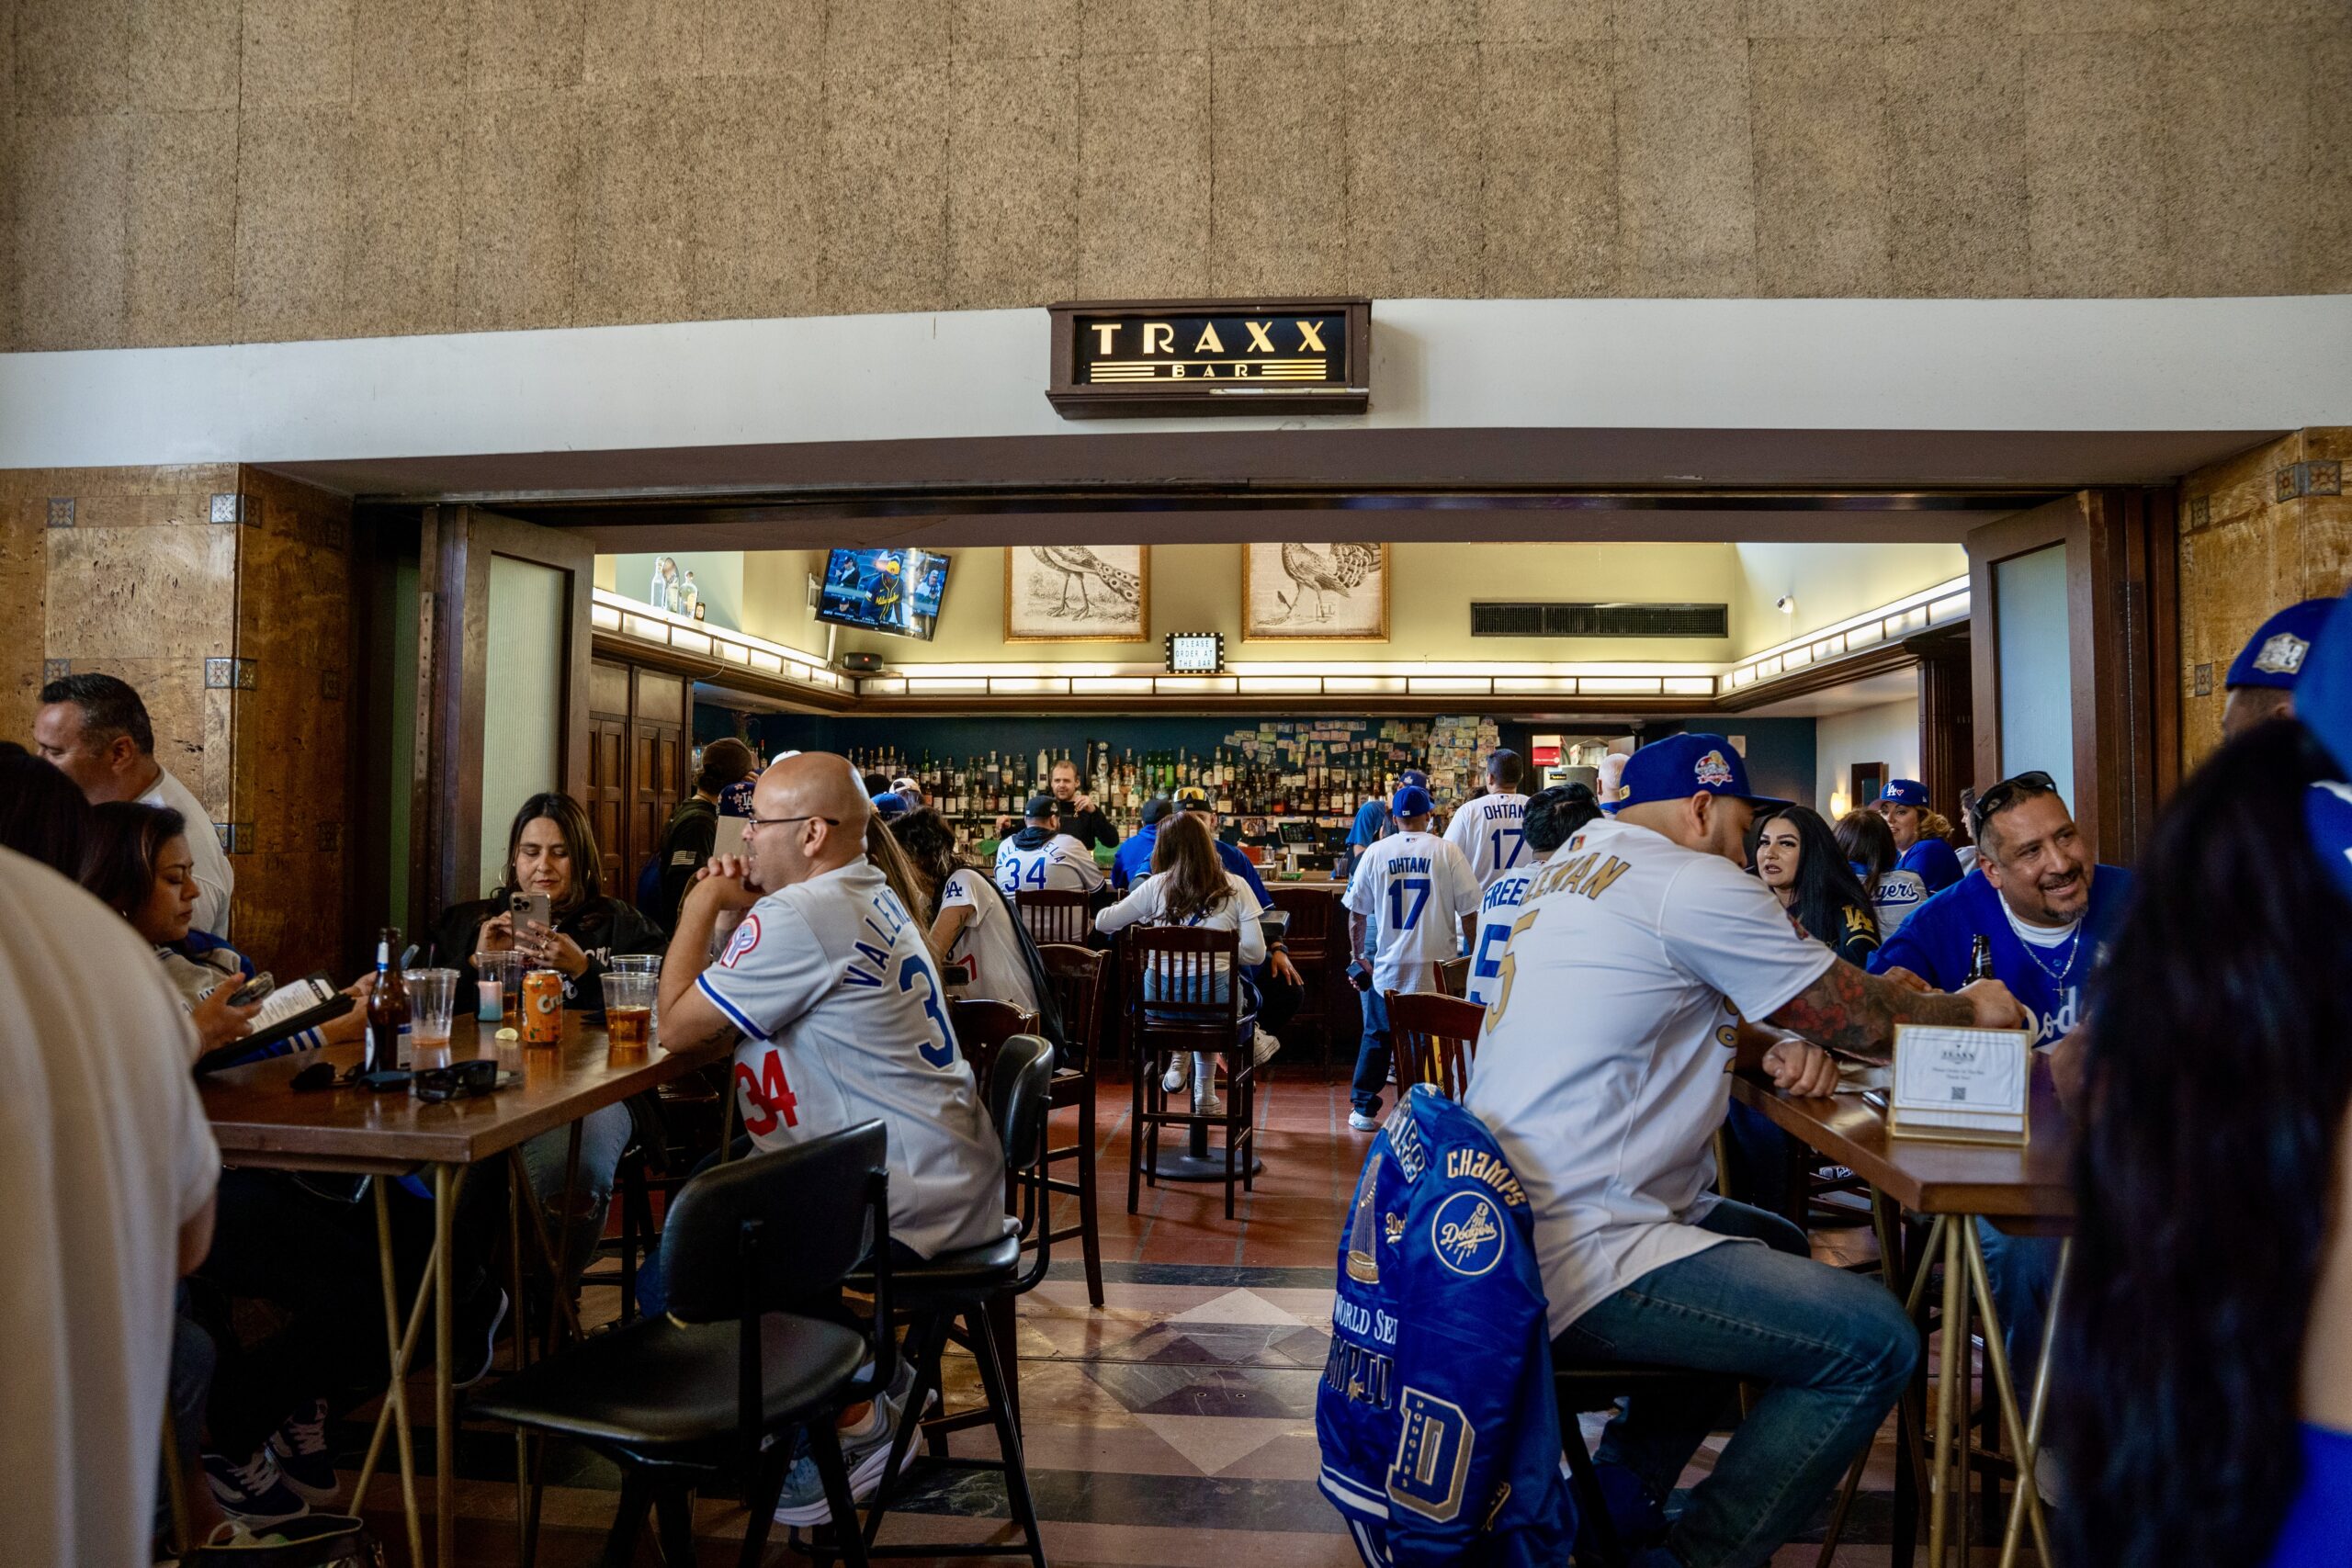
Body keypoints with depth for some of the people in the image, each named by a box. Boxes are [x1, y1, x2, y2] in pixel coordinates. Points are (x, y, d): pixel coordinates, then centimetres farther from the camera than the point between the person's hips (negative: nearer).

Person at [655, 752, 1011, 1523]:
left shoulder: (801, 916, -19)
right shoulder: (867, 892, 13)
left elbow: (677, 1025, -13)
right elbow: (780, 992, 19)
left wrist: (699, 909, -1)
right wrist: (744, 909, 7)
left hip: (910, 1193, -11)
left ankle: (855, 1421, 8)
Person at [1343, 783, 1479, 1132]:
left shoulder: (1375, 853, 1)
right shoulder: (1447, 852, -5)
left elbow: (1356, 913, 6)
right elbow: (1471, 910, -4)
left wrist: (1358, 957, 18)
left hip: (1387, 967, 2)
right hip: (1435, 966, -2)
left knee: (1376, 1037, 15)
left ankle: (1363, 1109, 19)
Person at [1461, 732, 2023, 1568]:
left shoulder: (1573, 860, 16)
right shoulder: (1693, 885, -13)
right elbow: (1863, 1018, -3)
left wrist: (1779, 1048, 5)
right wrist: (1969, 1007, 17)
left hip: (1508, 1222, 10)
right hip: (1576, 1257, -10)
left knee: (1778, 1245, 27)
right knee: (1875, 1340, -9)